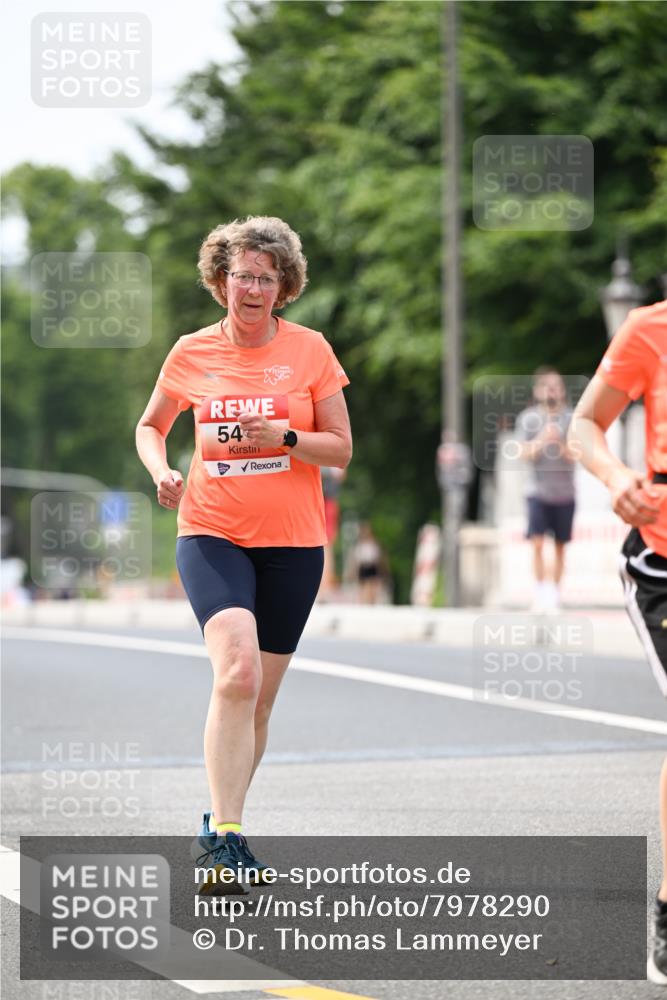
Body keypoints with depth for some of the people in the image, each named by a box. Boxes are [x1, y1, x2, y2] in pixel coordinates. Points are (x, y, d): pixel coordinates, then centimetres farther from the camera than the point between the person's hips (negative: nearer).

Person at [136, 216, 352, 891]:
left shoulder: (309, 349, 1)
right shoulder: (191, 353, 3)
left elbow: (341, 448, 3)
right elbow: (151, 425, 18)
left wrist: (284, 438, -16)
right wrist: (161, 470, -3)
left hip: (293, 542, 2)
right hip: (211, 534, -2)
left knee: (259, 698, 8)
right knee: (237, 670, -24)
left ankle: (219, 833, 25)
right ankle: (225, 834, -25)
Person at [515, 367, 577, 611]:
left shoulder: (571, 419, 0)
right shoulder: (528, 418, 1)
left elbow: (576, 455, -8)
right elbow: (524, 453, -6)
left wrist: (560, 444, -27)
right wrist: (541, 441, -25)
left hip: (564, 492, 1)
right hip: (538, 491, -1)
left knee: (559, 545, 6)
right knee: (537, 542, -14)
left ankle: (554, 593, 15)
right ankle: (540, 589, -8)